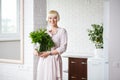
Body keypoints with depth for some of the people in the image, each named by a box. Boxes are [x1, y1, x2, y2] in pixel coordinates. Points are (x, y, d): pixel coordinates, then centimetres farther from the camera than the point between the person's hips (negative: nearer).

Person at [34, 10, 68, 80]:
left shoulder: (62, 31, -1)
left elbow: (63, 48, -9)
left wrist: (49, 53, -17)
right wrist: (36, 51, -9)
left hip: (54, 60, -4)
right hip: (43, 61, 4)